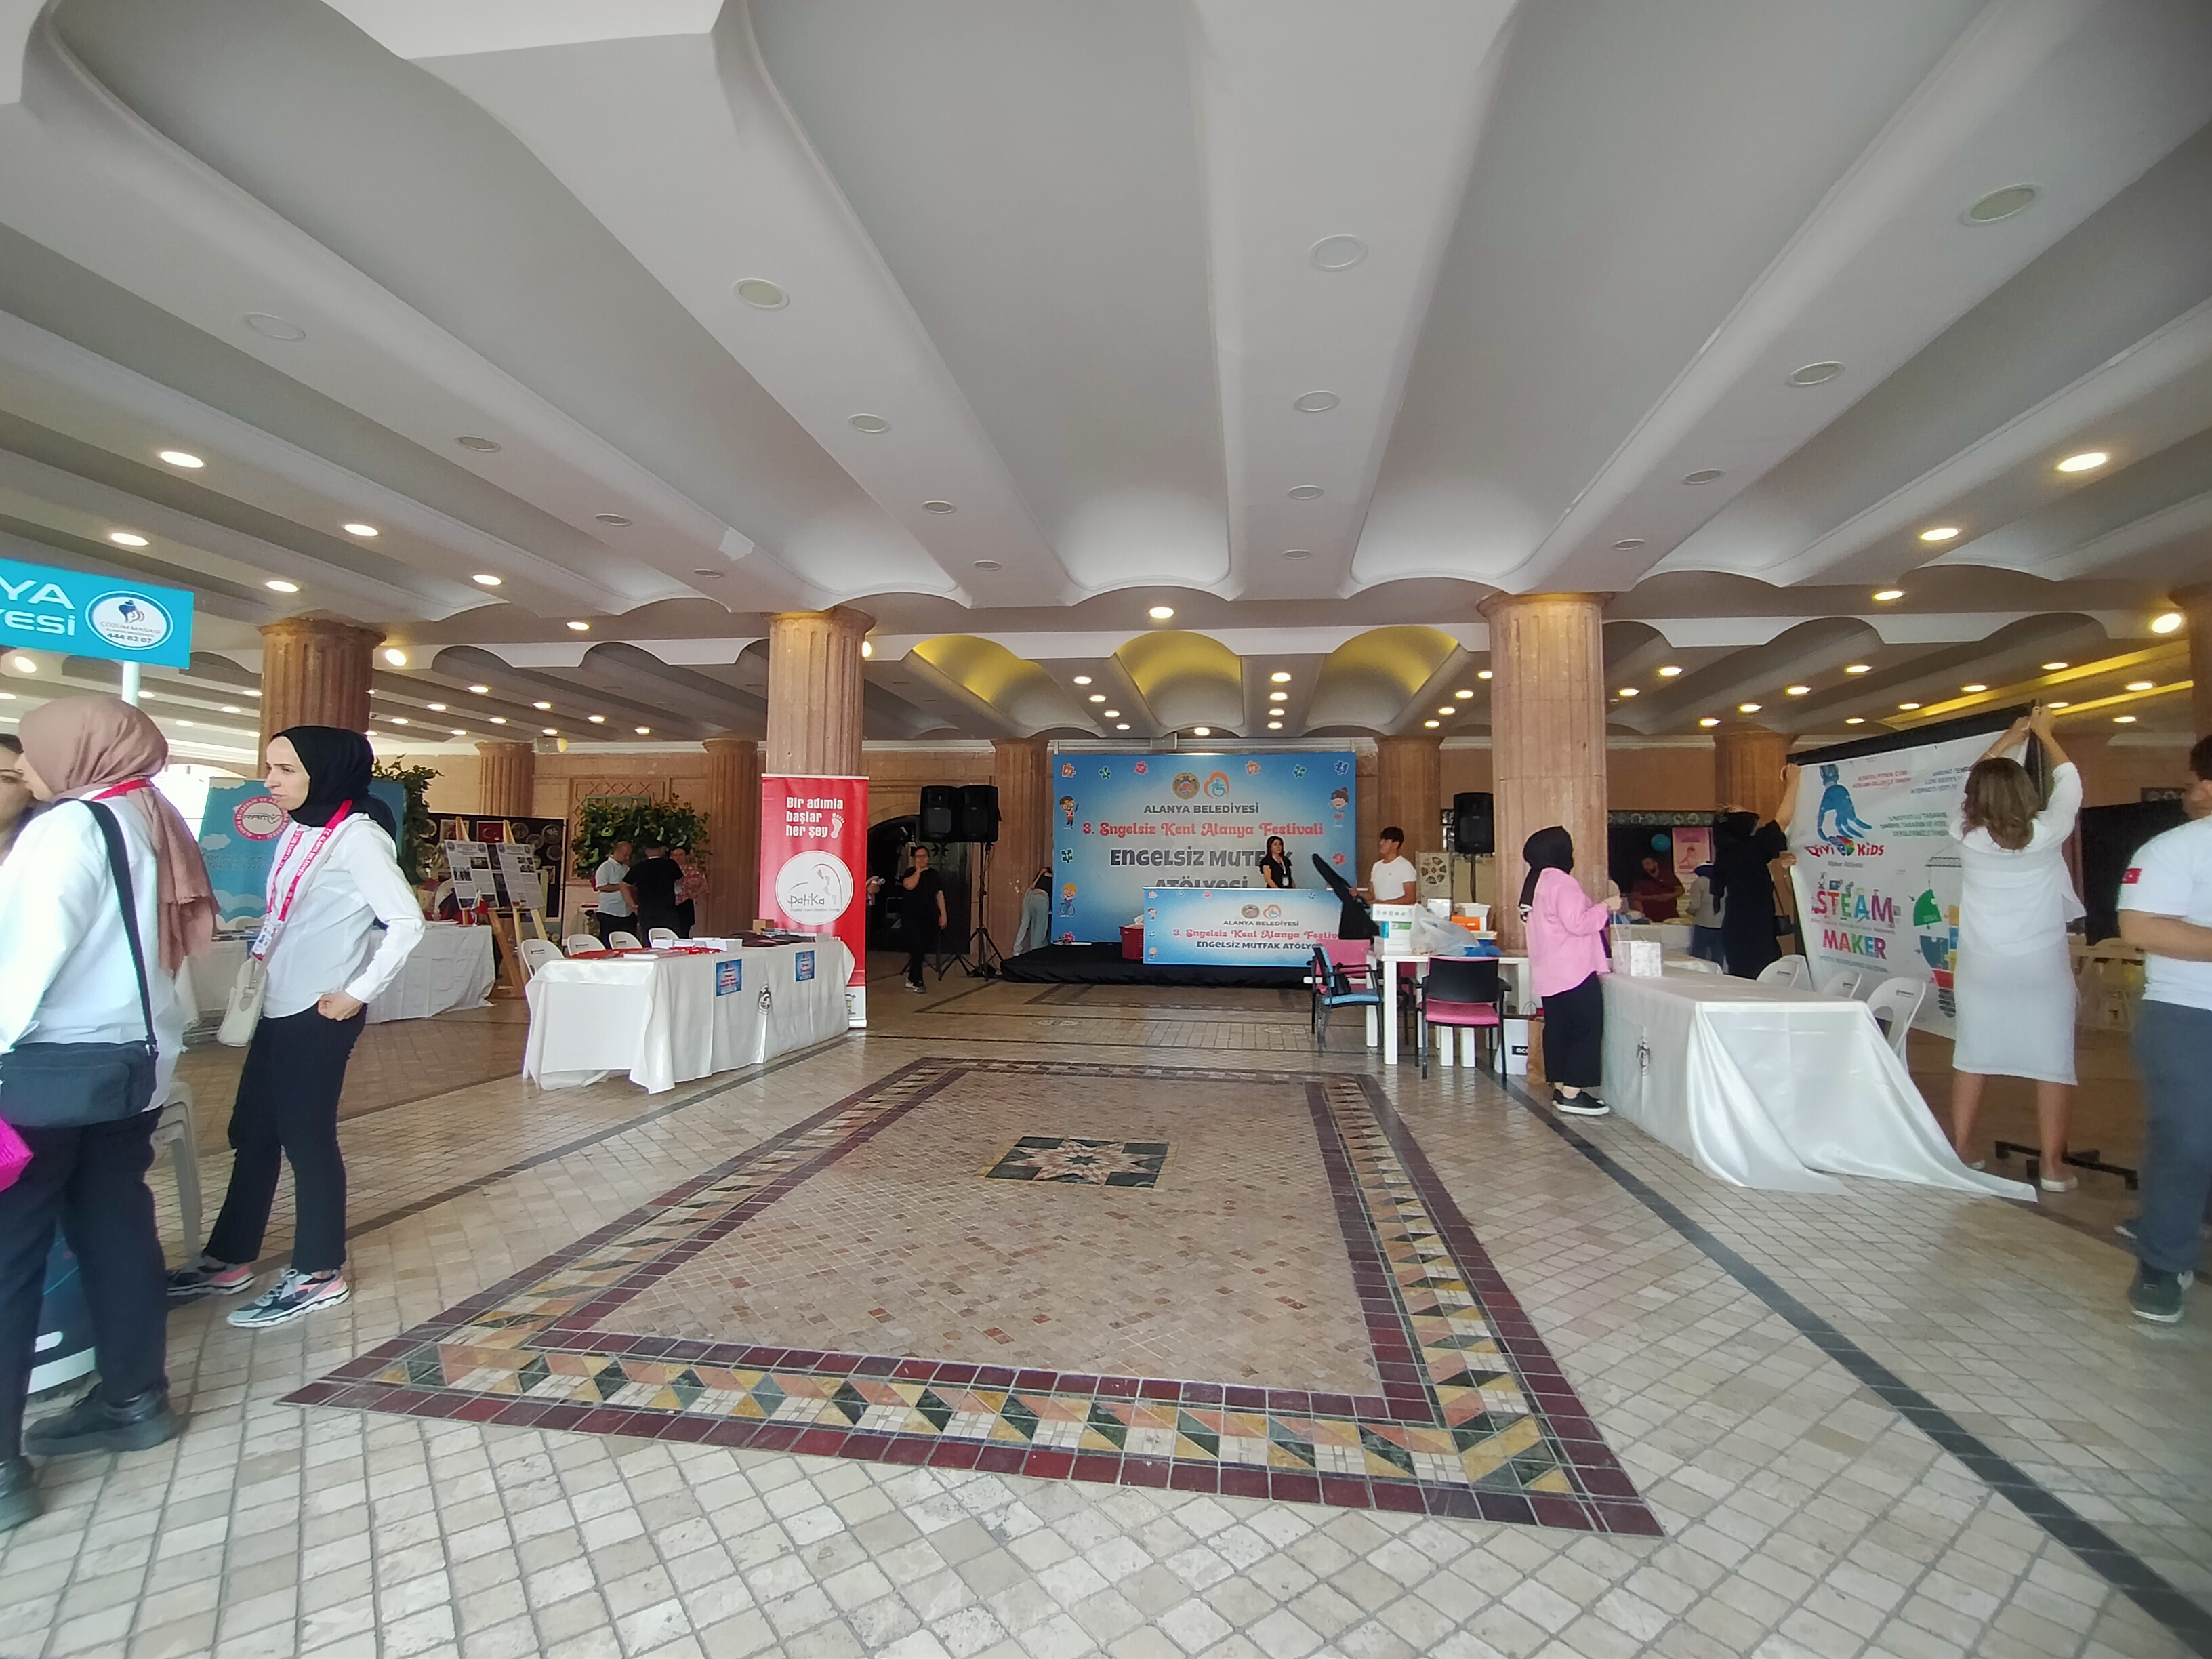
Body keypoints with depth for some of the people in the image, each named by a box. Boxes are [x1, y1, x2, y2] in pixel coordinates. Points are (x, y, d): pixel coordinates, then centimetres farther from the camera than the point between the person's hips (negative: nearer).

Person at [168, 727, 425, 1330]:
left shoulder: (356, 836, -16)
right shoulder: (299, 831, 10)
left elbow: (406, 923, -20)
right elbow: (284, 917, 19)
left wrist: (358, 992, -17)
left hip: (321, 1012, -8)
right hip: (279, 1007, 8)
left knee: (305, 1135, 1)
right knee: (253, 1132, 17)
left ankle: (318, 1274, 16)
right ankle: (229, 1259, 33)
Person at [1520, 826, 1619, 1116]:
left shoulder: (1535, 883, 14)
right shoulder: (1561, 882, -16)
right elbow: (1577, 923, -21)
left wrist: (1596, 909, 20)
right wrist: (1605, 908, -9)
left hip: (1549, 973, 10)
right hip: (1573, 972, -10)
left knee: (1558, 1029, 12)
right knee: (1588, 1029, -4)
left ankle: (1560, 1088, 17)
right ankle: (1572, 1094, -4)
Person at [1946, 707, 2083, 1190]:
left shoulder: (1965, 833, -6)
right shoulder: (2045, 833, -10)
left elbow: (1973, 783, 13)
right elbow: (2069, 783, 8)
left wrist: (2009, 739, 23)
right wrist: (2044, 734, 21)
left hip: (1981, 964, 2)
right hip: (2042, 964, -1)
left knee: (1972, 1054, 10)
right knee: (2051, 1059, 6)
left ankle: (1959, 1149, 17)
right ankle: (2053, 1166, 10)